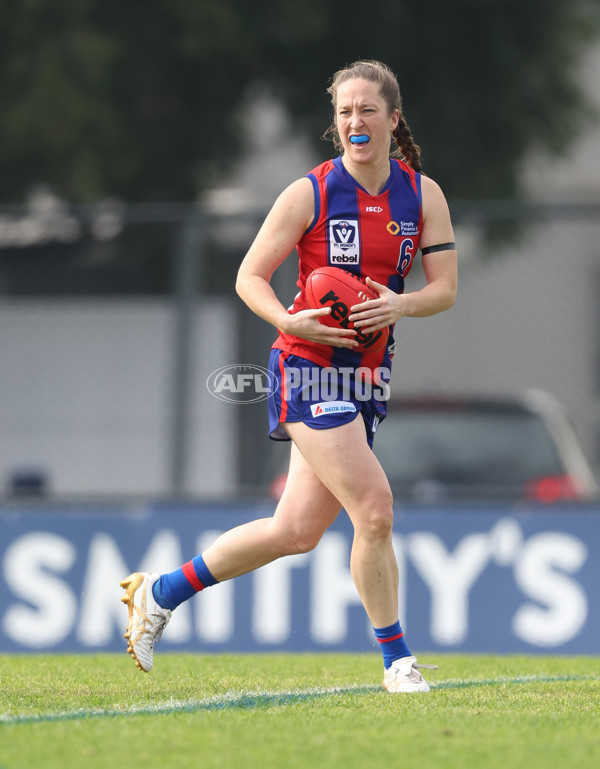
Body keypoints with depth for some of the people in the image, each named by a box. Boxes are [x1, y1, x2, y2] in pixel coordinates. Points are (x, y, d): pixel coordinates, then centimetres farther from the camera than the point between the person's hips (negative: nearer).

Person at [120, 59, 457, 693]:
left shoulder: (423, 196, 5)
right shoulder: (309, 193, -6)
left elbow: (445, 288, 6)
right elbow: (249, 276, -3)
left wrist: (401, 305, -16)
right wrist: (289, 322, -22)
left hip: (369, 371, 5)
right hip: (309, 364, -5)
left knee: (296, 530, 8)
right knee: (373, 510, -16)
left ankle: (161, 592, 24)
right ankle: (396, 659, -2)